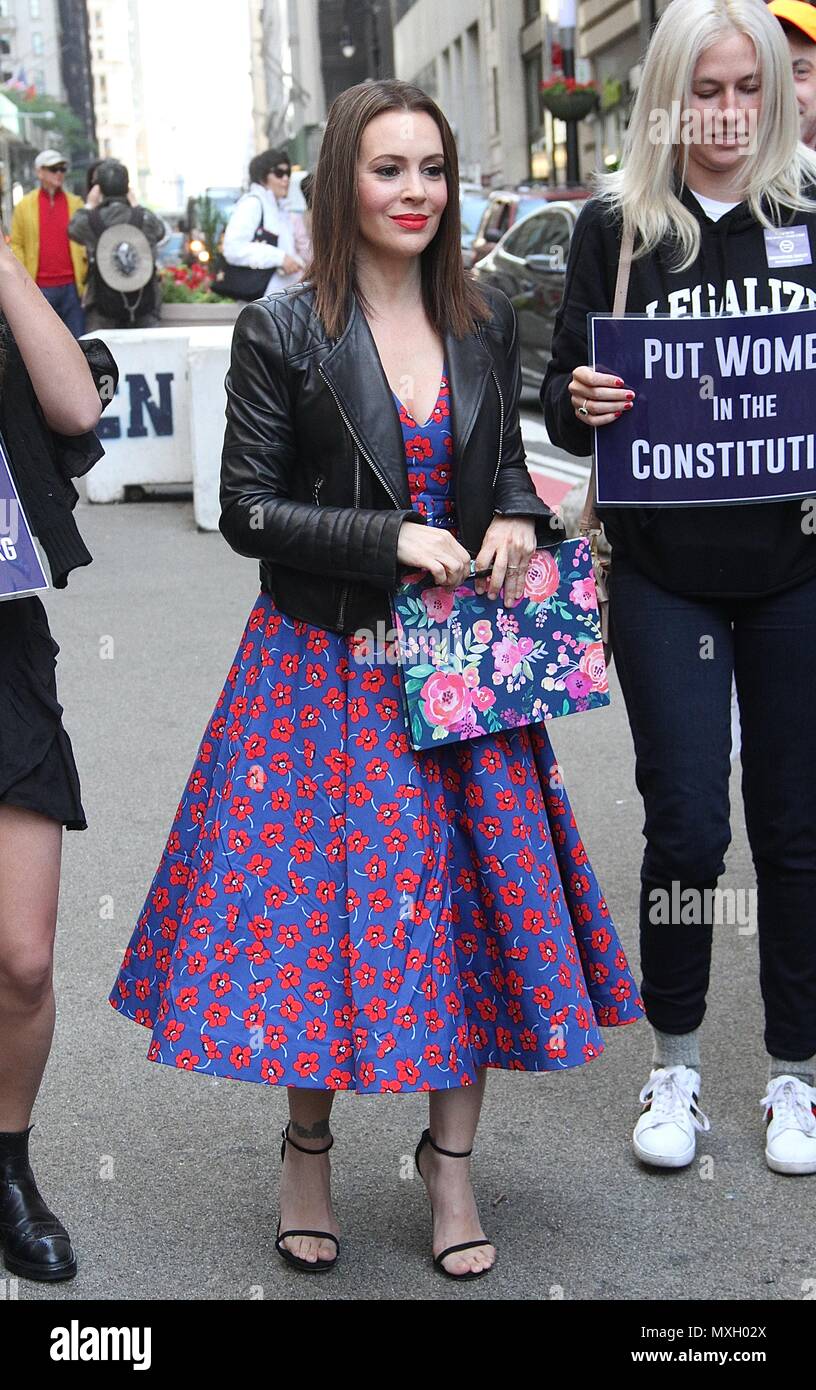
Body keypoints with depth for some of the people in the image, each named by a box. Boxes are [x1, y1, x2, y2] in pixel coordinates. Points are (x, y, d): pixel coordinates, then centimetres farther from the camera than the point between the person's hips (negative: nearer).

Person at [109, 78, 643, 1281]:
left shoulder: (485, 322, 5)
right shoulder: (283, 332, -8)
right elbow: (248, 512, -9)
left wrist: (517, 518, -6)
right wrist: (392, 539, -18)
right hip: (327, 667, -4)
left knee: (474, 898, 6)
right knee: (324, 896, 2)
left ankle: (451, 1161, 24)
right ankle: (307, 1145, 28)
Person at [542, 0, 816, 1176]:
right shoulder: (618, 226, 3)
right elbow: (566, 402, 5)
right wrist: (581, 404, -17)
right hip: (665, 571, -1)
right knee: (686, 825, 0)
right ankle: (675, 1066, 23)